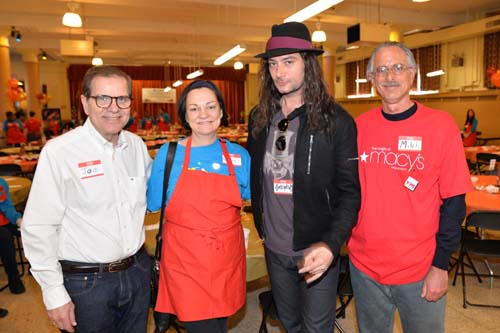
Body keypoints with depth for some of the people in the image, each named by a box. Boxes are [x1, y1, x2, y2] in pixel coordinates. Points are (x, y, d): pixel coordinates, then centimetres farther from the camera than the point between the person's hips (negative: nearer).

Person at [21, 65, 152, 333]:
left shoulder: (136, 145, 1)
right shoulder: (59, 152, -16)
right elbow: (38, 228, -14)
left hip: (137, 271, 5)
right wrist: (54, 294, -11)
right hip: (85, 281, -5)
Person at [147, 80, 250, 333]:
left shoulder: (238, 155, 0)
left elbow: (250, 195, 13)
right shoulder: (169, 153, -5)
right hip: (185, 263, -2)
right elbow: (153, 204, 1)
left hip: (227, 260, 3)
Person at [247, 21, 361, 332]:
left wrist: (331, 244, -25)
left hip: (316, 251, -4)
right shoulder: (259, 118, 1)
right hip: (274, 248, 5)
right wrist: (261, 224, 10)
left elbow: (350, 192, -13)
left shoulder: (336, 120, -13)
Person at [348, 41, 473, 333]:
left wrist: (441, 266, -9)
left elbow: (453, 202, -8)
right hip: (364, 266, 2)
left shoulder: (441, 125, -9)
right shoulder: (359, 126, -2)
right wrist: (345, 238, -2)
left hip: (421, 271, -2)